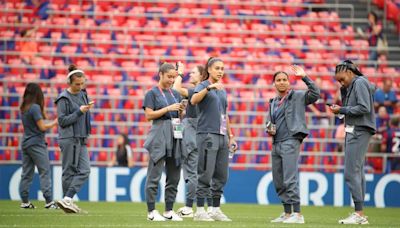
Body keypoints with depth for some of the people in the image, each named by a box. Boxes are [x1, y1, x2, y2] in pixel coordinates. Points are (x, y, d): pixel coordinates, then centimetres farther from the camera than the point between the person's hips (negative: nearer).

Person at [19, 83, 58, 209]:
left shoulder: (23, 108, 9)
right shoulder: (35, 107, -14)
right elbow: (42, 127, -15)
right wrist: (54, 123, -1)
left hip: (25, 143, 8)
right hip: (36, 144, -8)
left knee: (26, 174, 9)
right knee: (44, 172, -6)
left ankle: (25, 202, 10)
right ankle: (49, 201, -10)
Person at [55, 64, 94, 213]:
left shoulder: (82, 95, 12)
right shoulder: (64, 99, -10)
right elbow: (62, 121, -13)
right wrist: (79, 111, -19)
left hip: (81, 140, 7)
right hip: (69, 139, -7)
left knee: (84, 171, -1)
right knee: (70, 171, -5)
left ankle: (67, 200, -2)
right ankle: (67, 200, -1)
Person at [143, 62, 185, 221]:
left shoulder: (175, 94, 16)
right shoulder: (152, 93, -1)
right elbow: (149, 115, -9)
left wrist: (181, 110, -1)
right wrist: (168, 108, -15)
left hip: (175, 135, 6)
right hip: (159, 136, -6)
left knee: (174, 176, 6)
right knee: (154, 175, -7)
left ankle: (169, 210, 11)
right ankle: (151, 211, -4)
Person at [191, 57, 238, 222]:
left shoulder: (222, 91, 19)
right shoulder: (203, 86, -2)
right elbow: (193, 100, -23)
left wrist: (231, 137, 18)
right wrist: (209, 87, -34)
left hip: (222, 136, 7)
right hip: (207, 134, -7)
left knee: (221, 176, 8)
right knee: (205, 175, -9)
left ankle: (216, 210, 14)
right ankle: (200, 211, -7)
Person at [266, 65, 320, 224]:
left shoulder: (297, 96, 0)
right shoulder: (273, 103, 20)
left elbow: (315, 94, -16)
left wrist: (304, 77, -22)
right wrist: (269, 130, 8)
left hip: (290, 142, -8)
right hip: (276, 144, 8)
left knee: (290, 179, -16)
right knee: (278, 182, 10)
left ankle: (297, 214, -18)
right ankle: (287, 213, 17)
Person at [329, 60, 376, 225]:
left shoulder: (360, 83, -10)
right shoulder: (351, 86, 19)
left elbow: (364, 108, -19)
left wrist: (342, 110, -13)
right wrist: (344, 90, 9)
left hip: (359, 131, -11)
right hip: (353, 131, 11)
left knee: (352, 172, -13)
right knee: (357, 172, 10)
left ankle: (359, 214, -14)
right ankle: (359, 214, 11)